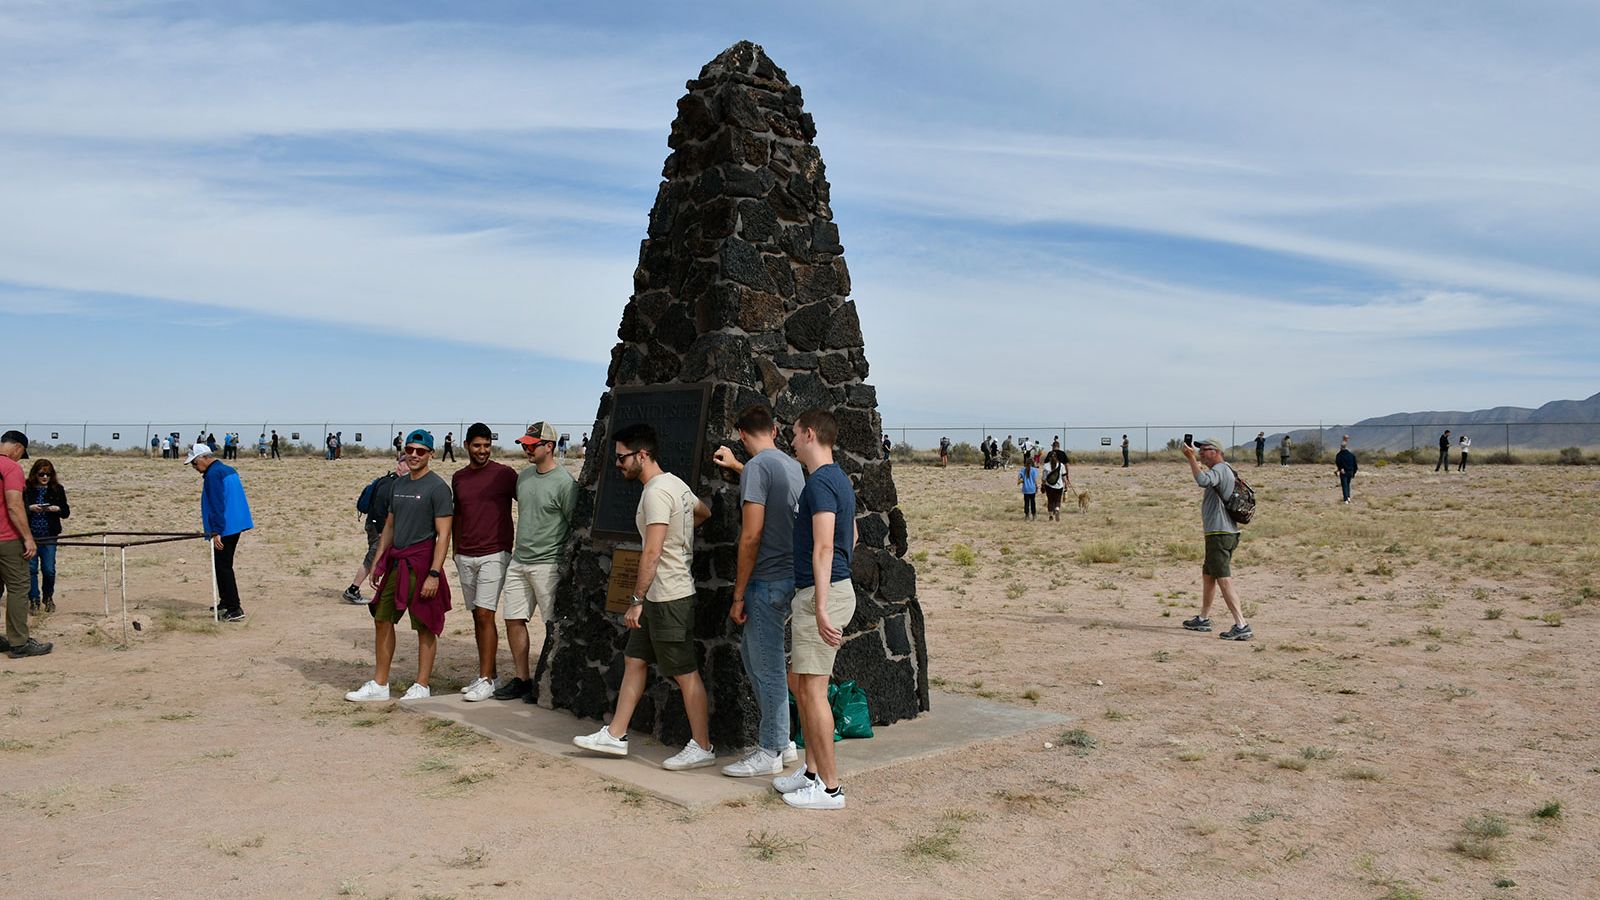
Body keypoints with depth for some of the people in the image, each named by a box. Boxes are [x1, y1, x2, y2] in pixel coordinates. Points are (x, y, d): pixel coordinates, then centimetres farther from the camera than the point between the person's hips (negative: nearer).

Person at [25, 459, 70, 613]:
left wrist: (58, 509, -15)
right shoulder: (26, 488, -1)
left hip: (49, 536, 1)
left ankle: (48, 598, 21)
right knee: (31, 569, 2)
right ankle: (34, 600, 14)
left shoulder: (57, 489, 4)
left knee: (49, 570, 1)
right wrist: (30, 508, -19)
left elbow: (66, 512, 5)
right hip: (30, 536, -1)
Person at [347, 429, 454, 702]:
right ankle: (379, 684, 20)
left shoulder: (437, 487, -9)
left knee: (425, 626, 1)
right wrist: (377, 562, 15)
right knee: (382, 619, 10)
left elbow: (443, 535, -14)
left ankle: (421, 687, 9)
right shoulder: (398, 485, 14)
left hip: (421, 562, -8)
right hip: (394, 562, 8)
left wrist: (434, 574, -20)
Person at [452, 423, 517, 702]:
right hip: (465, 557, 6)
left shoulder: (504, 474, -5)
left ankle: (486, 680, -7)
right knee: (477, 617, 10)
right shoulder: (458, 478, 11)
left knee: (485, 615, -11)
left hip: (494, 554, -6)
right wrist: (456, 550, 16)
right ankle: (488, 674, 18)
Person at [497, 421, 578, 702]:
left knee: (553, 625, 0)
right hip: (518, 562, 8)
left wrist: (566, 563, -10)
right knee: (514, 620, 10)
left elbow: (577, 527, -10)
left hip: (547, 564, -8)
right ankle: (521, 679, 20)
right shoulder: (523, 476, 10)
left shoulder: (564, 483, -12)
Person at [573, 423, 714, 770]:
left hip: (669, 598, -11)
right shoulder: (675, 484, 11)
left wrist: (637, 600, -21)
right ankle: (615, 735, 23)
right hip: (659, 597, 11)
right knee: (634, 660, 15)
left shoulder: (656, 492, -20)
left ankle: (702, 748, 8)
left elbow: (652, 552, -24)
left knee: (685, 672, -2)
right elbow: (704, 512, 29)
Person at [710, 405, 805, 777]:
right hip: (789, 575, 9)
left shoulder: (757, 467, -15)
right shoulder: (792, 465, 11)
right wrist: (735, 466, 49)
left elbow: (751, 536, -19)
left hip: (766, 580, -9)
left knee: (767, 666, 0)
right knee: (752, 652, 20)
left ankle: (770, 752, 11)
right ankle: (780, 740, 26)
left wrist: (738, 594, -13)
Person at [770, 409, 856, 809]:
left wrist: (821, 607, -31)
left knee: (812, 688, -6)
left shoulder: (821, 482, -16)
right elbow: (851, 538, 27)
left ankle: (830, 787, 1)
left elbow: (824, 548, -25)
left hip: (823, 593, -11)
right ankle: (812, 771, 25)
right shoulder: (839, 479, 16)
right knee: (798, 680, 17)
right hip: (832, 588, 11)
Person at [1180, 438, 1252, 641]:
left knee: (1223, 580, -14)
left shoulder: (1220, 469, -12)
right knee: (1207, 574, 20)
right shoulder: (1225, 470, 19)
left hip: (1219, 533, -11)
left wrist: (1191, 458, -26)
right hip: (1226, 533, 11)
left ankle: (1241, 626, -18)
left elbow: (1203, 481, -33)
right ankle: (1203, 619, 30)